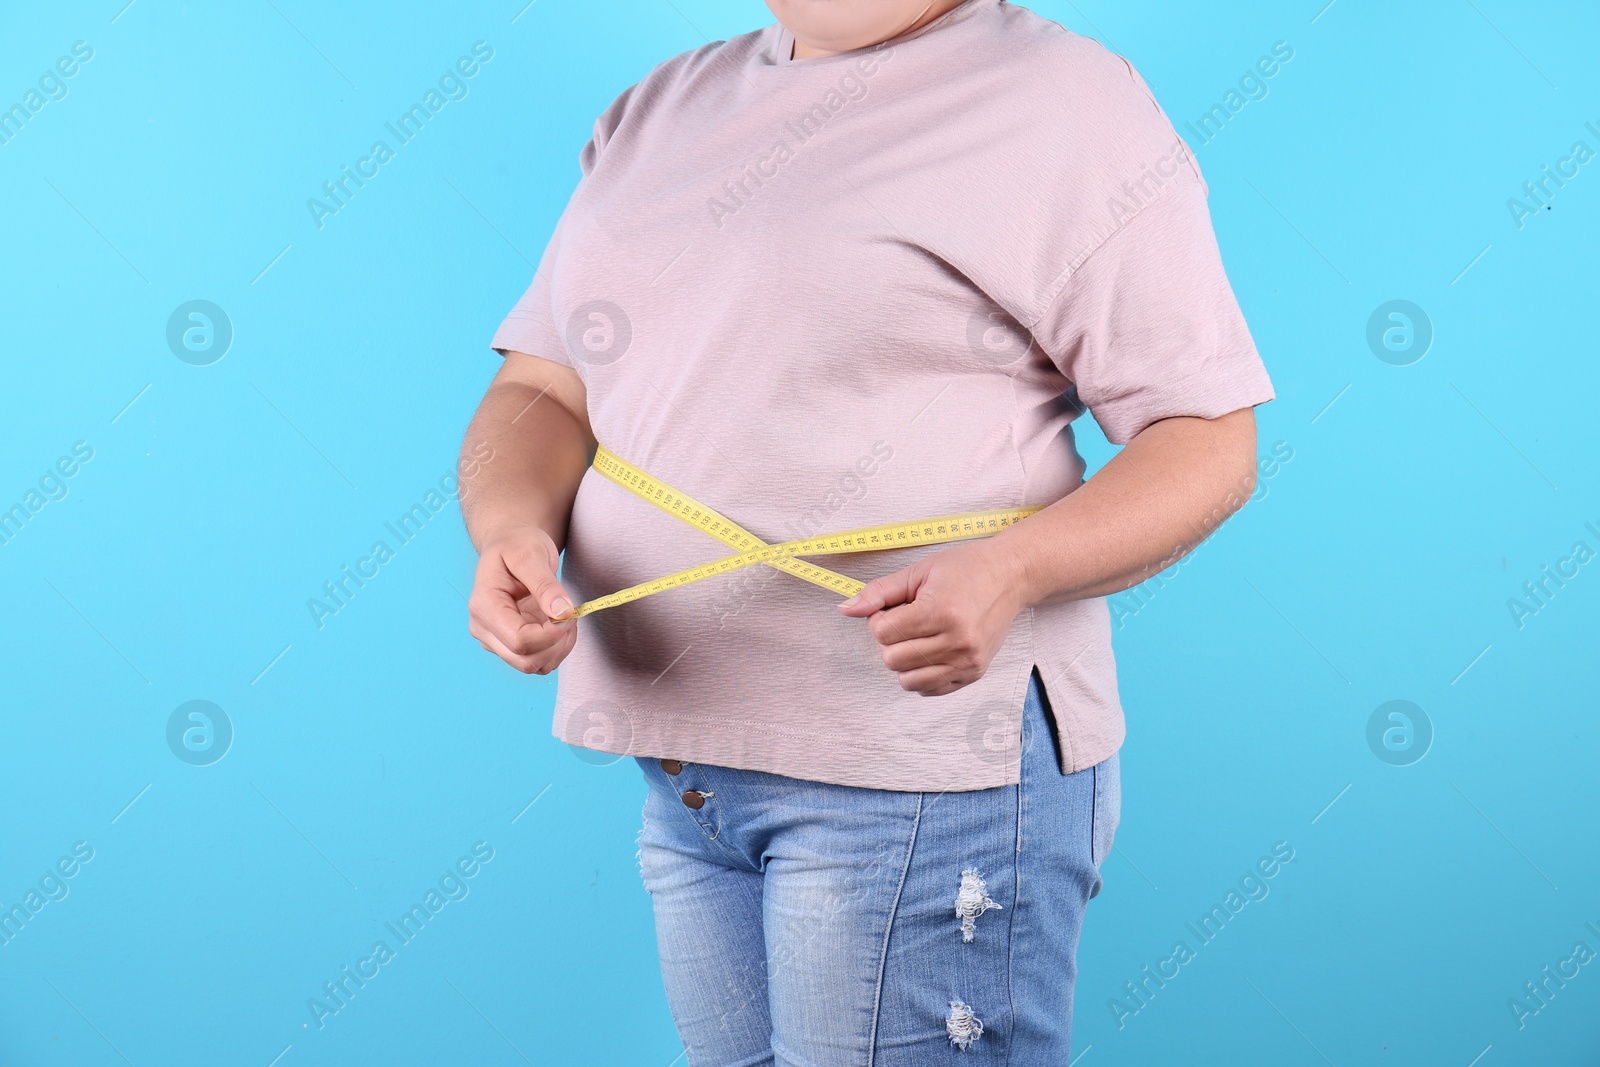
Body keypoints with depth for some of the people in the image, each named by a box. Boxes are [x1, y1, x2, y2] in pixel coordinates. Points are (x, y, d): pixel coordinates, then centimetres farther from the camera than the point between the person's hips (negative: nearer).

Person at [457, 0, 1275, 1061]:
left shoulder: (1061, 99, -4)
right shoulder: (659, 110, 16)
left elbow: (1210, 443, -8)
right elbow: (543, 389, 12)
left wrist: (1010, 572, -26)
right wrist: (511, 528, -10)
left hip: (925, 777, -6)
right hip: (680, 770, 6)